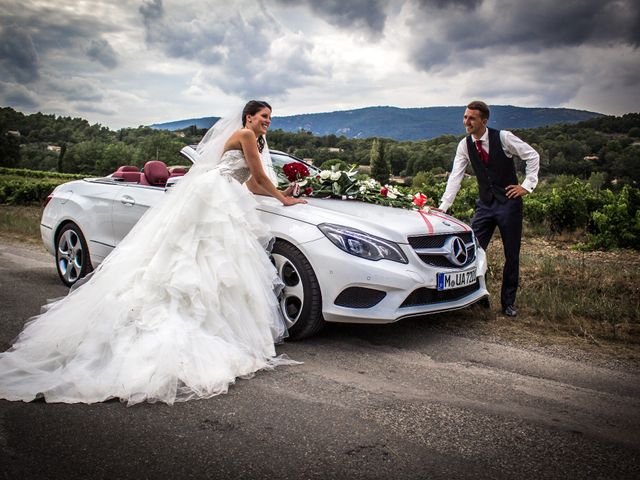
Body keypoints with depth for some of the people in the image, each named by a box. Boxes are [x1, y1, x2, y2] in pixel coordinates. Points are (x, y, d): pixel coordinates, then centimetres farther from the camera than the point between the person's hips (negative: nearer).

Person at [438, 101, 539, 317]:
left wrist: (527, 185, -7)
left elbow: (532, 156, -2)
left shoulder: (503, 137, -11)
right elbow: (455, 177, -2)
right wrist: (443, 207, -8)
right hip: (484, 204, 3)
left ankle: (508, 303, 20)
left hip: (509, 202, -3)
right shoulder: (465, 145, -1)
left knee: (512, 256, 5)